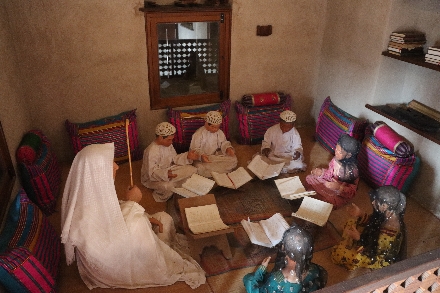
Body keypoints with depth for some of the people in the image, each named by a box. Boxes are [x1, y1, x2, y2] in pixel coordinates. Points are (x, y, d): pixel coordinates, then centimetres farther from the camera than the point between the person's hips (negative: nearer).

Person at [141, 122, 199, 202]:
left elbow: (175, 158, 6)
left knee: (192, 169, -5)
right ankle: (160, 196, -4)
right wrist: (165, 174, -48)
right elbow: (152, 173, -30)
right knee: (167, 186, -40)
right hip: (152, 178, -8)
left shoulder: (168, 145, -5)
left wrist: (187, 156, -12)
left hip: (168, 171, 8)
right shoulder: (151, 151, -30)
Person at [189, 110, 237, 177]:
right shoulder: (198, 134, -16)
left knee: (233, 159, -14)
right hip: (202, 159, -5)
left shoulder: (219, 132, 0)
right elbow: (194, 149, -15)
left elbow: (223, 142, 10)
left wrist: (228, 148, -14)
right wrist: (201, 155, -35)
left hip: (216, 156, 5)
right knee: (201, 169, -37)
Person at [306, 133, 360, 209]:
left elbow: (352, 190, -23)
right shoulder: (336, 159, -17)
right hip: (331, 182, 6)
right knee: (309, 178, 1)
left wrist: (339, 187, -40)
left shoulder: (352, 169, -33)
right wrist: (321, 172, -20)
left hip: (342, 192, -6)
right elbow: (330, 173, 0)